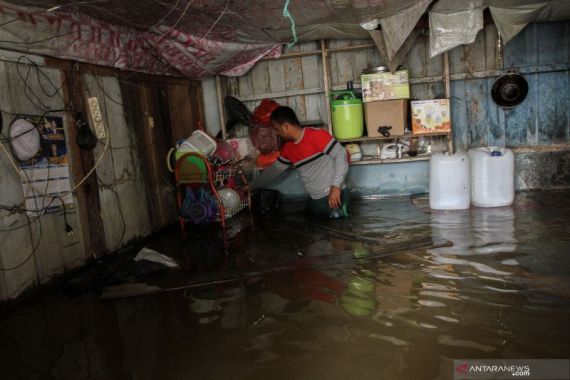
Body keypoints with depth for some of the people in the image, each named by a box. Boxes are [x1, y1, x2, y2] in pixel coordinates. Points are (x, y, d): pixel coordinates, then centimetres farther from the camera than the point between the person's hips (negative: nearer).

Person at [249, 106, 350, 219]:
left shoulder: (316, 134, -13)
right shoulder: (288, 148, 11)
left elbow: (341, 154, -18)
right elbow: (274, 170, 22)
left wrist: (335, 186, -26)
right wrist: (251, 187, 26)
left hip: (335, 197, -8)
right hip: (314, 200, 8)